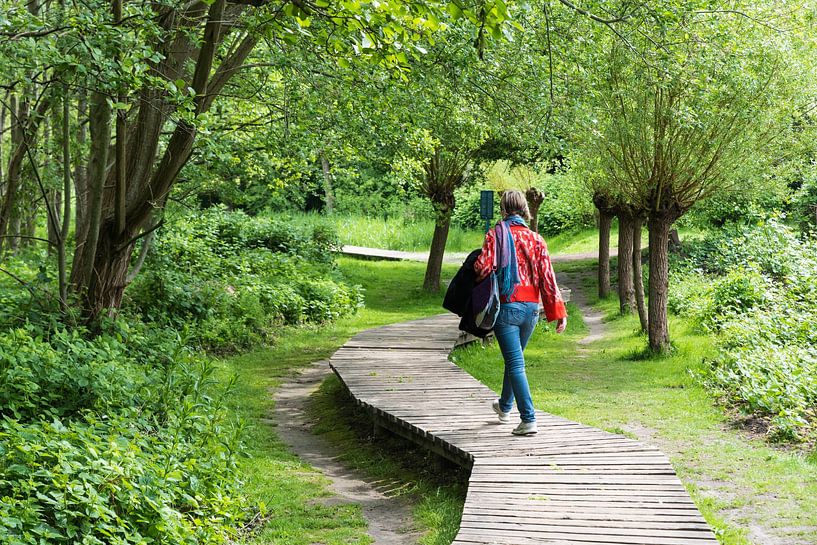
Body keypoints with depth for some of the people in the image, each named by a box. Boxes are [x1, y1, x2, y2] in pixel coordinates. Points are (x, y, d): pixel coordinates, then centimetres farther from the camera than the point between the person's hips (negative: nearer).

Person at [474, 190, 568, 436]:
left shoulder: (495, 235, -6)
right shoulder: (536, 239, 4)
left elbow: (483, 267, -18)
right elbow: (547, 276, -1)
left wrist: (475, 271, 7)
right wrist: (559, 312, 0)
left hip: (507, 306, -4)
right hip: (531, 308, 5)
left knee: (515, 363, -5)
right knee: (515, 358, 23)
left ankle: (528, 420, -14)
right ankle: (505, 407, 42)